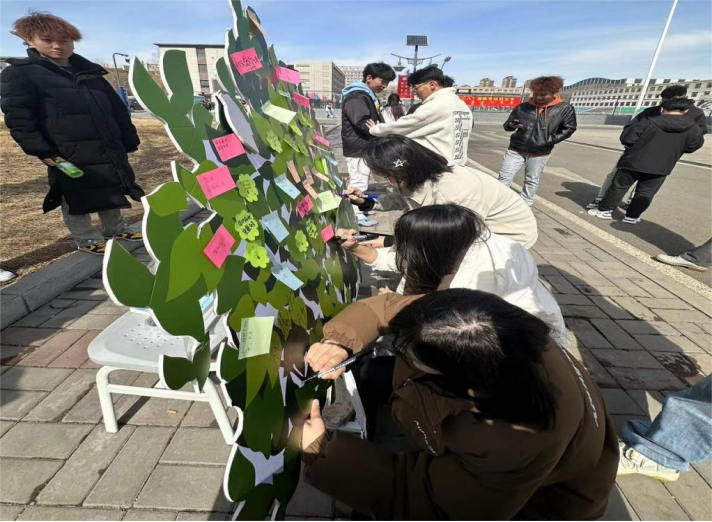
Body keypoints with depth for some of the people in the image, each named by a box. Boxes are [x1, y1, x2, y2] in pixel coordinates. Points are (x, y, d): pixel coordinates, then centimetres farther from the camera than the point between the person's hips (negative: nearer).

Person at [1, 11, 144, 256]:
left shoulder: (91, 72, 17)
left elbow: (118, 109, 16)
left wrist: (129, 140, 8)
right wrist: (41, 150, -16)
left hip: (109, 149, 5)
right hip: (67, 153, -5)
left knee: (112, 191, 13)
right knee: (76, 198, 3)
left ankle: (115, 229, 30)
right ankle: (86, 239, 17)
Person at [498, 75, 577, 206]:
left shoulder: (565, 108, -3)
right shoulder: (523, 107, 0)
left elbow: (569, 128, 3)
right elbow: (506, 125, 7)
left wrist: (550, 140, -9)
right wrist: (512, 125, -17)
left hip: (540, 153, -1)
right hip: (516, 150, 1)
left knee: (532, 181, 10)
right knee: (504, 178, 0)